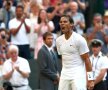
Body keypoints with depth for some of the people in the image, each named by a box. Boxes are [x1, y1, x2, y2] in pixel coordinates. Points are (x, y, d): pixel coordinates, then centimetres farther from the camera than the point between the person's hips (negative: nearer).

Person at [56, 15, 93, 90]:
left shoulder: (79, 39, -9)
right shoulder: (59, 40, 9)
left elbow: (86, 60, -9)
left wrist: (90, 79, -12)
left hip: (78, 74, -6)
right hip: (64, 75, 6)